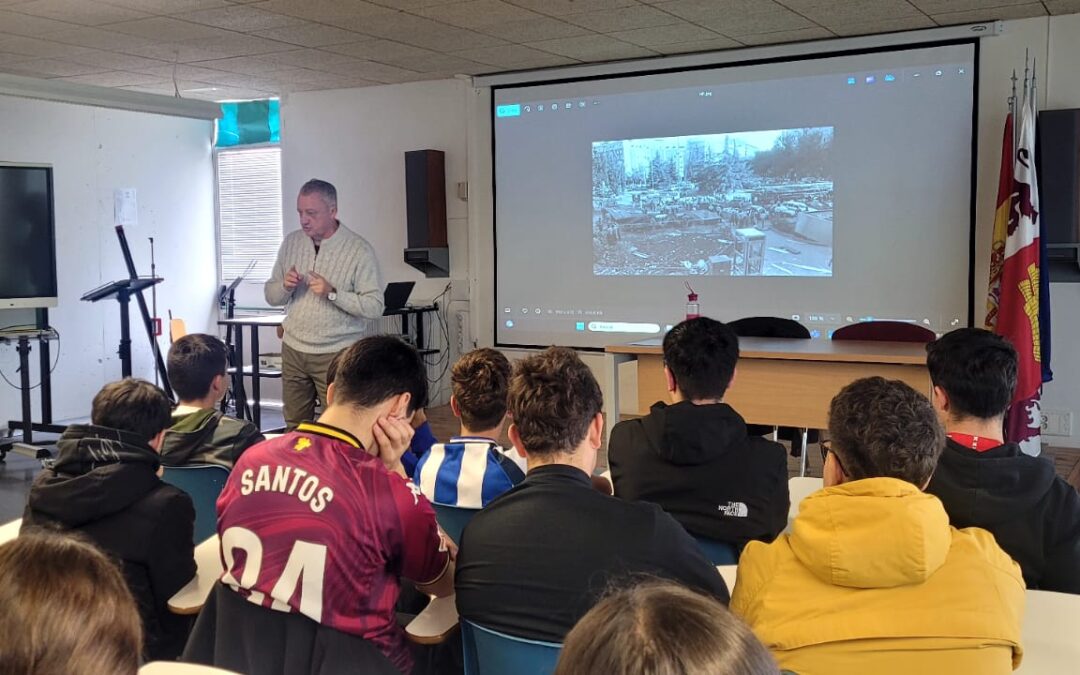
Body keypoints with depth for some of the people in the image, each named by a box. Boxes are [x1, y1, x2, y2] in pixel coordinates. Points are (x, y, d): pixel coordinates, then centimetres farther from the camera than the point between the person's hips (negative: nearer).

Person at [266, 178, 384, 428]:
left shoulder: (359, 249, -10)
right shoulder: (291, 242, 6)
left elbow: (375, 307, -14)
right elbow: (271, 296, 12)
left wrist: (333, 293, -25)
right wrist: (285, 286, -10)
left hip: (335, 353, -5)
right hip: (293, 349, 5)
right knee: (295, 428, 10)